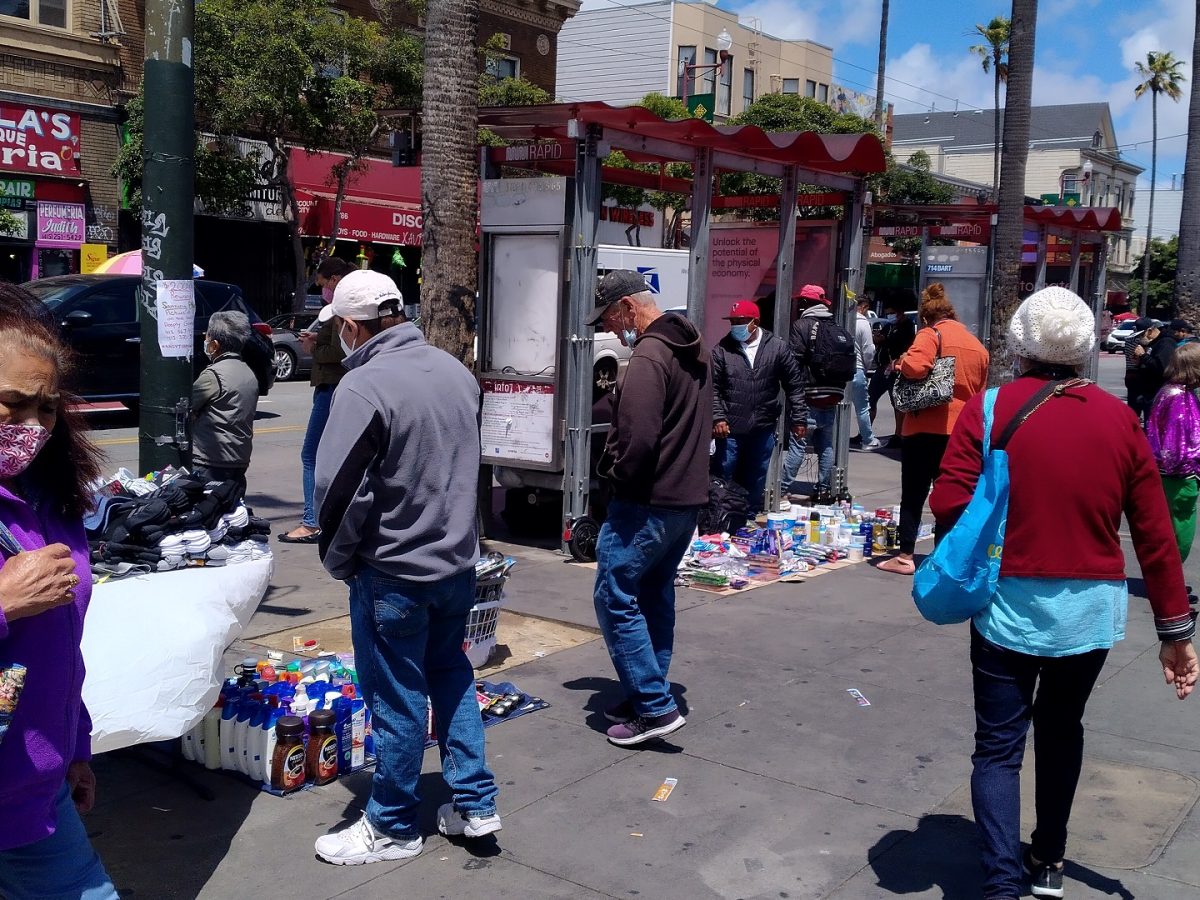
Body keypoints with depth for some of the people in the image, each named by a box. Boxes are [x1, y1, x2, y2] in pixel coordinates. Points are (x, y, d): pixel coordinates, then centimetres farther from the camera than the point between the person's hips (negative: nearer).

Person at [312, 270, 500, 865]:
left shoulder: (363, 385, -20)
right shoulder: (455, 371, 3)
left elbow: (337, 487, -20)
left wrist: (337, 558, -5)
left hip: (394, 571, -7)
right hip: (458, 559, 7)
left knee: (397, 699, 7)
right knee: (452, 676, 21)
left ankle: (392, 828, 23)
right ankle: (475, 804, 28)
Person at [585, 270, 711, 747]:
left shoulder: (648, 358, -19)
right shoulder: (694, 350, 14)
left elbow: (637, 440, -26)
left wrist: (614, 475, -9)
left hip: (647, 502, -10)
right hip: (687, 497, 10)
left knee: (615, 597, -4)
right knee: (655, 596, 18)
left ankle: (655, 707, -3)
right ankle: (649, 695, 26)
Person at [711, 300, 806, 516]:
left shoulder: (778, 348, -1)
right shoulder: (722, 350, -3)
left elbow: (794, 385, 4)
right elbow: (713, 388, -3)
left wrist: (798, 418, 3)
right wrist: (717, 417, -13)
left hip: (763, 429, 1)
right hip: (730, 429, -1)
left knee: (755, 482, 12)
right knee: (725, 480, 6)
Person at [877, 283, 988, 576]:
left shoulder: (931, 335, -8)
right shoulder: (977, 346, 13)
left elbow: (915, 366, -25)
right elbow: (980, 390, 16)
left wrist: (900, 365, -6)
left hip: (926, 428, -5)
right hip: (962, 431, 6)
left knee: (913, 496, 3)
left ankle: (905, 557, 3)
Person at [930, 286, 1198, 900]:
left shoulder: (988, 409, -9)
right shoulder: (1119, 419, -2)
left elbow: (947, 505, -16)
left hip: (1010, 605, -3)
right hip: (1091, 612, 3)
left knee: (999, 747, 7)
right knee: (1061, 731, 23)